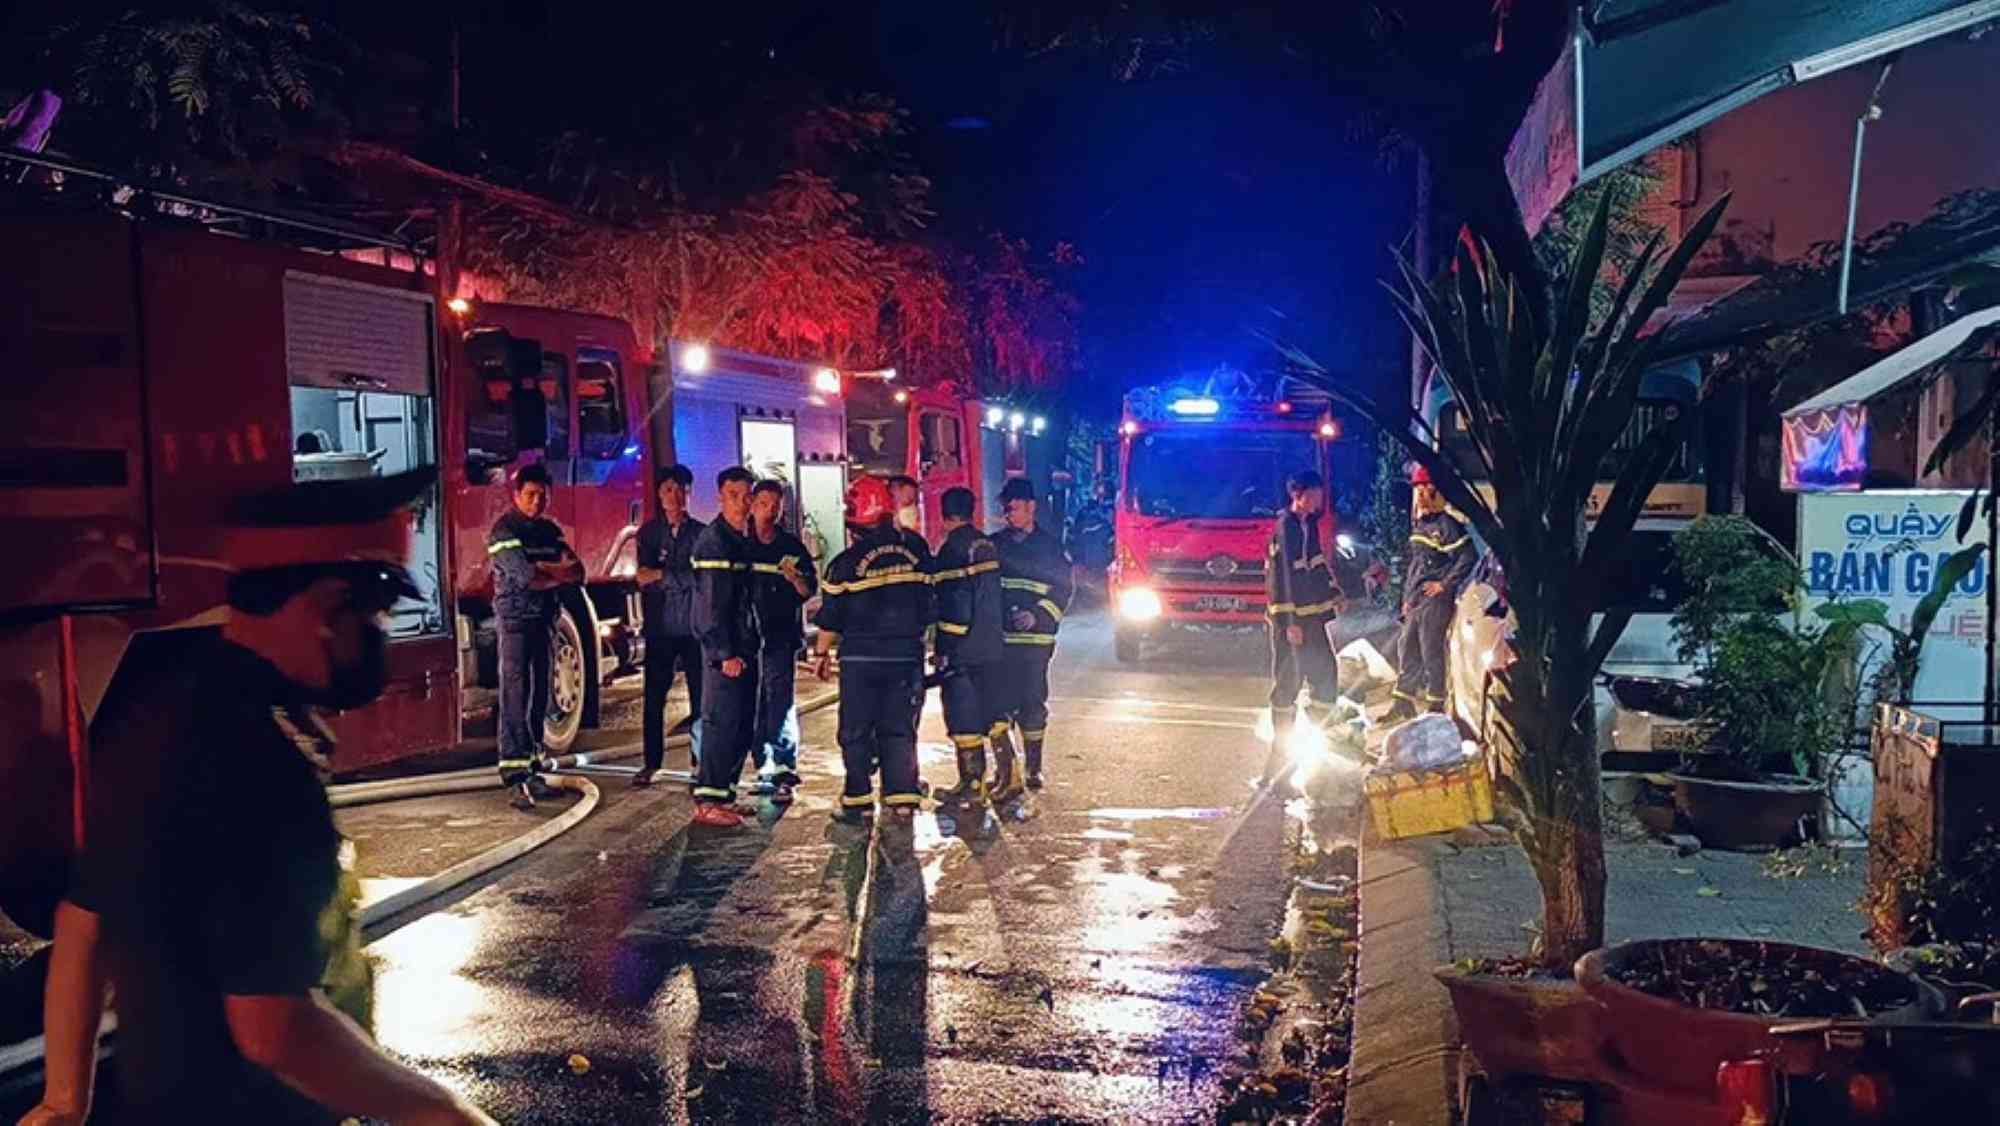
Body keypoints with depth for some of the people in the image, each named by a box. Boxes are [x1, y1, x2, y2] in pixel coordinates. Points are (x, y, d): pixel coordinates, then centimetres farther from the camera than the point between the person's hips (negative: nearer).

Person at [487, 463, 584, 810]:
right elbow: (527, 578, -18)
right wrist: (561, 573, -2)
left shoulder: (549, 530, 15)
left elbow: (577, 571, 5)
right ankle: (515, 773, -14)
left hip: (544, 621, 7)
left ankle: (531, 767, 17)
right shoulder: (504, 531, -6)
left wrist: (544, 567, -11)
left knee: (539, 697, 9)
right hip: (515, 621, -7)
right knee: (515, 696, -11)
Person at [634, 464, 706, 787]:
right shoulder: (649, 532, 7)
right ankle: (652, 763, 14)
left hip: (695, 626, -1)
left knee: (700, 696, 1)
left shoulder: (701, 532, 3)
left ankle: (700, 759, 10)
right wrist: (683, 575, -10)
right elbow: (643, 577, -4)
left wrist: (663, 574, -6)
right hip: (660, 627, 1)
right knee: (654, 697, 5)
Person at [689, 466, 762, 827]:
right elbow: (713, 603, -17)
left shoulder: (742, 539, 17)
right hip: (724, 649, -9)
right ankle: (707, 802, -4)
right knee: (721, 722, -8)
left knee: (744, 725, 11)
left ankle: (724, 794, 19)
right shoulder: (714, 539, -11)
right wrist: (726, 653, -21)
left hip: (742, 647, 9)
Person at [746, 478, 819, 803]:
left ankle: (784, 775, -9)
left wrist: (794, 577, -15)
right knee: (753, 706, 8)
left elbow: (810, 591, 5)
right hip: (747, 635, 2)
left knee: (781, 706, -9)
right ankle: (763, 766, 20)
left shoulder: (792, 547, 4)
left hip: (781, 638, -2)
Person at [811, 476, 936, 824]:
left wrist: (821, 653, 10)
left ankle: (858, 801, 7)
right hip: (907, 657, 3)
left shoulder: (846, 563, -9)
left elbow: (830, 618, -3)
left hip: (861, 659, -3)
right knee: (900, 730, 10)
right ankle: (903, 798, 10)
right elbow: (930, 609, 9)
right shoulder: (914, 556, 2)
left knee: (856, 731, 6)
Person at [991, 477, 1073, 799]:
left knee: (1033, 705, 6)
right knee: (996, 704, -9)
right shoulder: (993, 545, 11)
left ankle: (1033, 769, 20)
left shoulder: (1049, 546, 6)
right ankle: (1007, 774, -9)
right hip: (997, 639, 1)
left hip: (1035, 638, -1)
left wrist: (1038, 615, -10)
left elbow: (1065, 588, 3)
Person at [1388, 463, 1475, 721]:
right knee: (1407, 649, 11)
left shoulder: (1447, 524, -12)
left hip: (1435, 599, -9)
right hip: (1415, 600, 9)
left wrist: (1445, 584, -15)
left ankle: (1435, 705, 5)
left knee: (1431, 651, -5)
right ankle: (1403, 703, 19)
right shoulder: (1417, 525, 15)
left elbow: (1467, 557, -18)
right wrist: (1407, 596, 19)